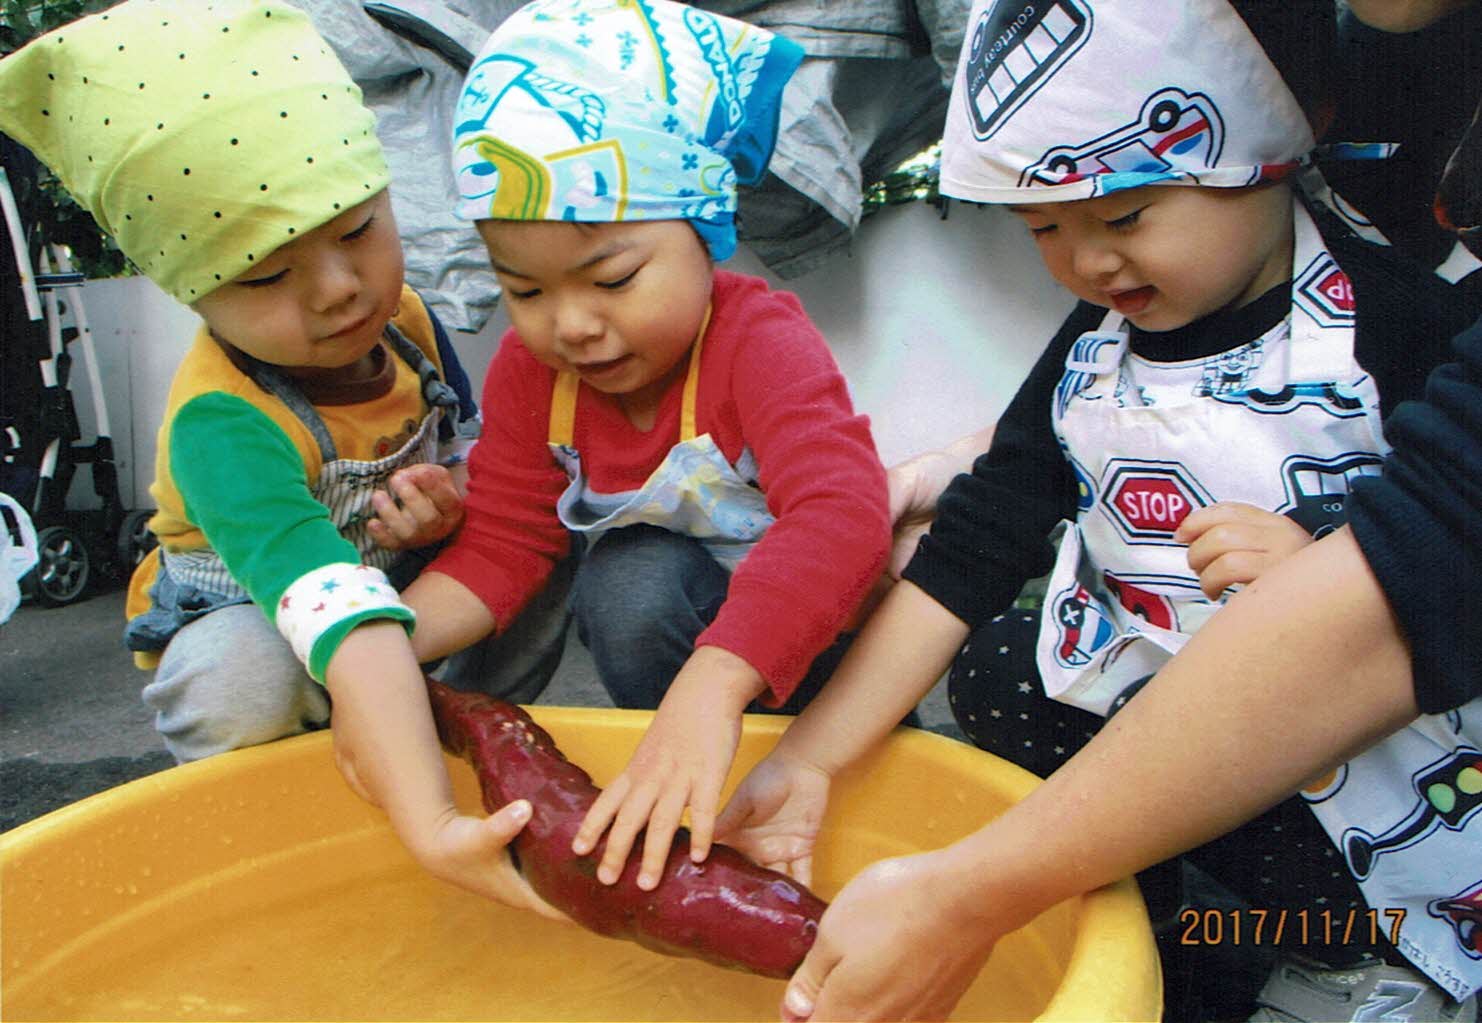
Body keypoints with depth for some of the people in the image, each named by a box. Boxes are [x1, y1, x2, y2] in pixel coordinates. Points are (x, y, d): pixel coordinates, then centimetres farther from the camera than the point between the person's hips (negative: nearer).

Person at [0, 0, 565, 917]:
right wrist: (431, 830, -59)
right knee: (247, 679, -38)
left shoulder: (405, 320, -12)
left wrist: (451, 501, -20)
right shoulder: (225, 429, -35)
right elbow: (345, 623, -50)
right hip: (251, 622, -6)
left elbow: (470, 448, 6)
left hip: (412, 601, 7)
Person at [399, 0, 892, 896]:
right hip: (667, 603, 4)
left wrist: (710, 686, -61)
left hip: (810, 619, -3)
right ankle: (682, 794, -8)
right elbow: (500, 546, -9)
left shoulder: (760, 341, -31)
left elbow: (839, 514, -48)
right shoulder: (529, 369, -13)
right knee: (628, 582, -30)